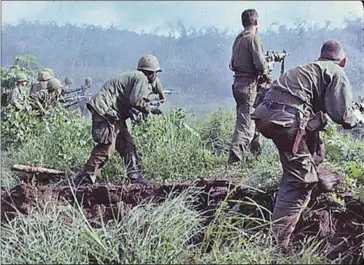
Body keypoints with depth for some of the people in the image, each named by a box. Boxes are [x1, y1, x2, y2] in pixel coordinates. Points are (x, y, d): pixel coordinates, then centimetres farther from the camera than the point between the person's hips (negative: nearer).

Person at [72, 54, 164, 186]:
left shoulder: (132, 76, 24)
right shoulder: (141, 78, -6)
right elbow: (135, 100, -19)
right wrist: (150, 108, -4)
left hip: (113, 115, 11)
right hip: (105, 111, -11)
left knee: (127, 145, 11)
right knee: (105, 148, -12)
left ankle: (136, 177, 13)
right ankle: (83, 180, -8)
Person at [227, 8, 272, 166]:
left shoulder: (238, 39, 14)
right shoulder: (253, 37, -10)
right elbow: (260, 63, -19)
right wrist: (267, 77, 0)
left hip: (237, 83, 8)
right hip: (249, 84, -8)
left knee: (244, 119, 18)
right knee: (246, 123, -8)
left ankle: (254, 149, 31)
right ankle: (235, 157, -15)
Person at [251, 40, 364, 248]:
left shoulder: (310, 67, 31)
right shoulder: (337, 72, 8)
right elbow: (343, 116, -2)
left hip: (265, 113, 9)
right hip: (287, 119, -9)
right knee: (301, 178, -5)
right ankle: (277, 241, -8)